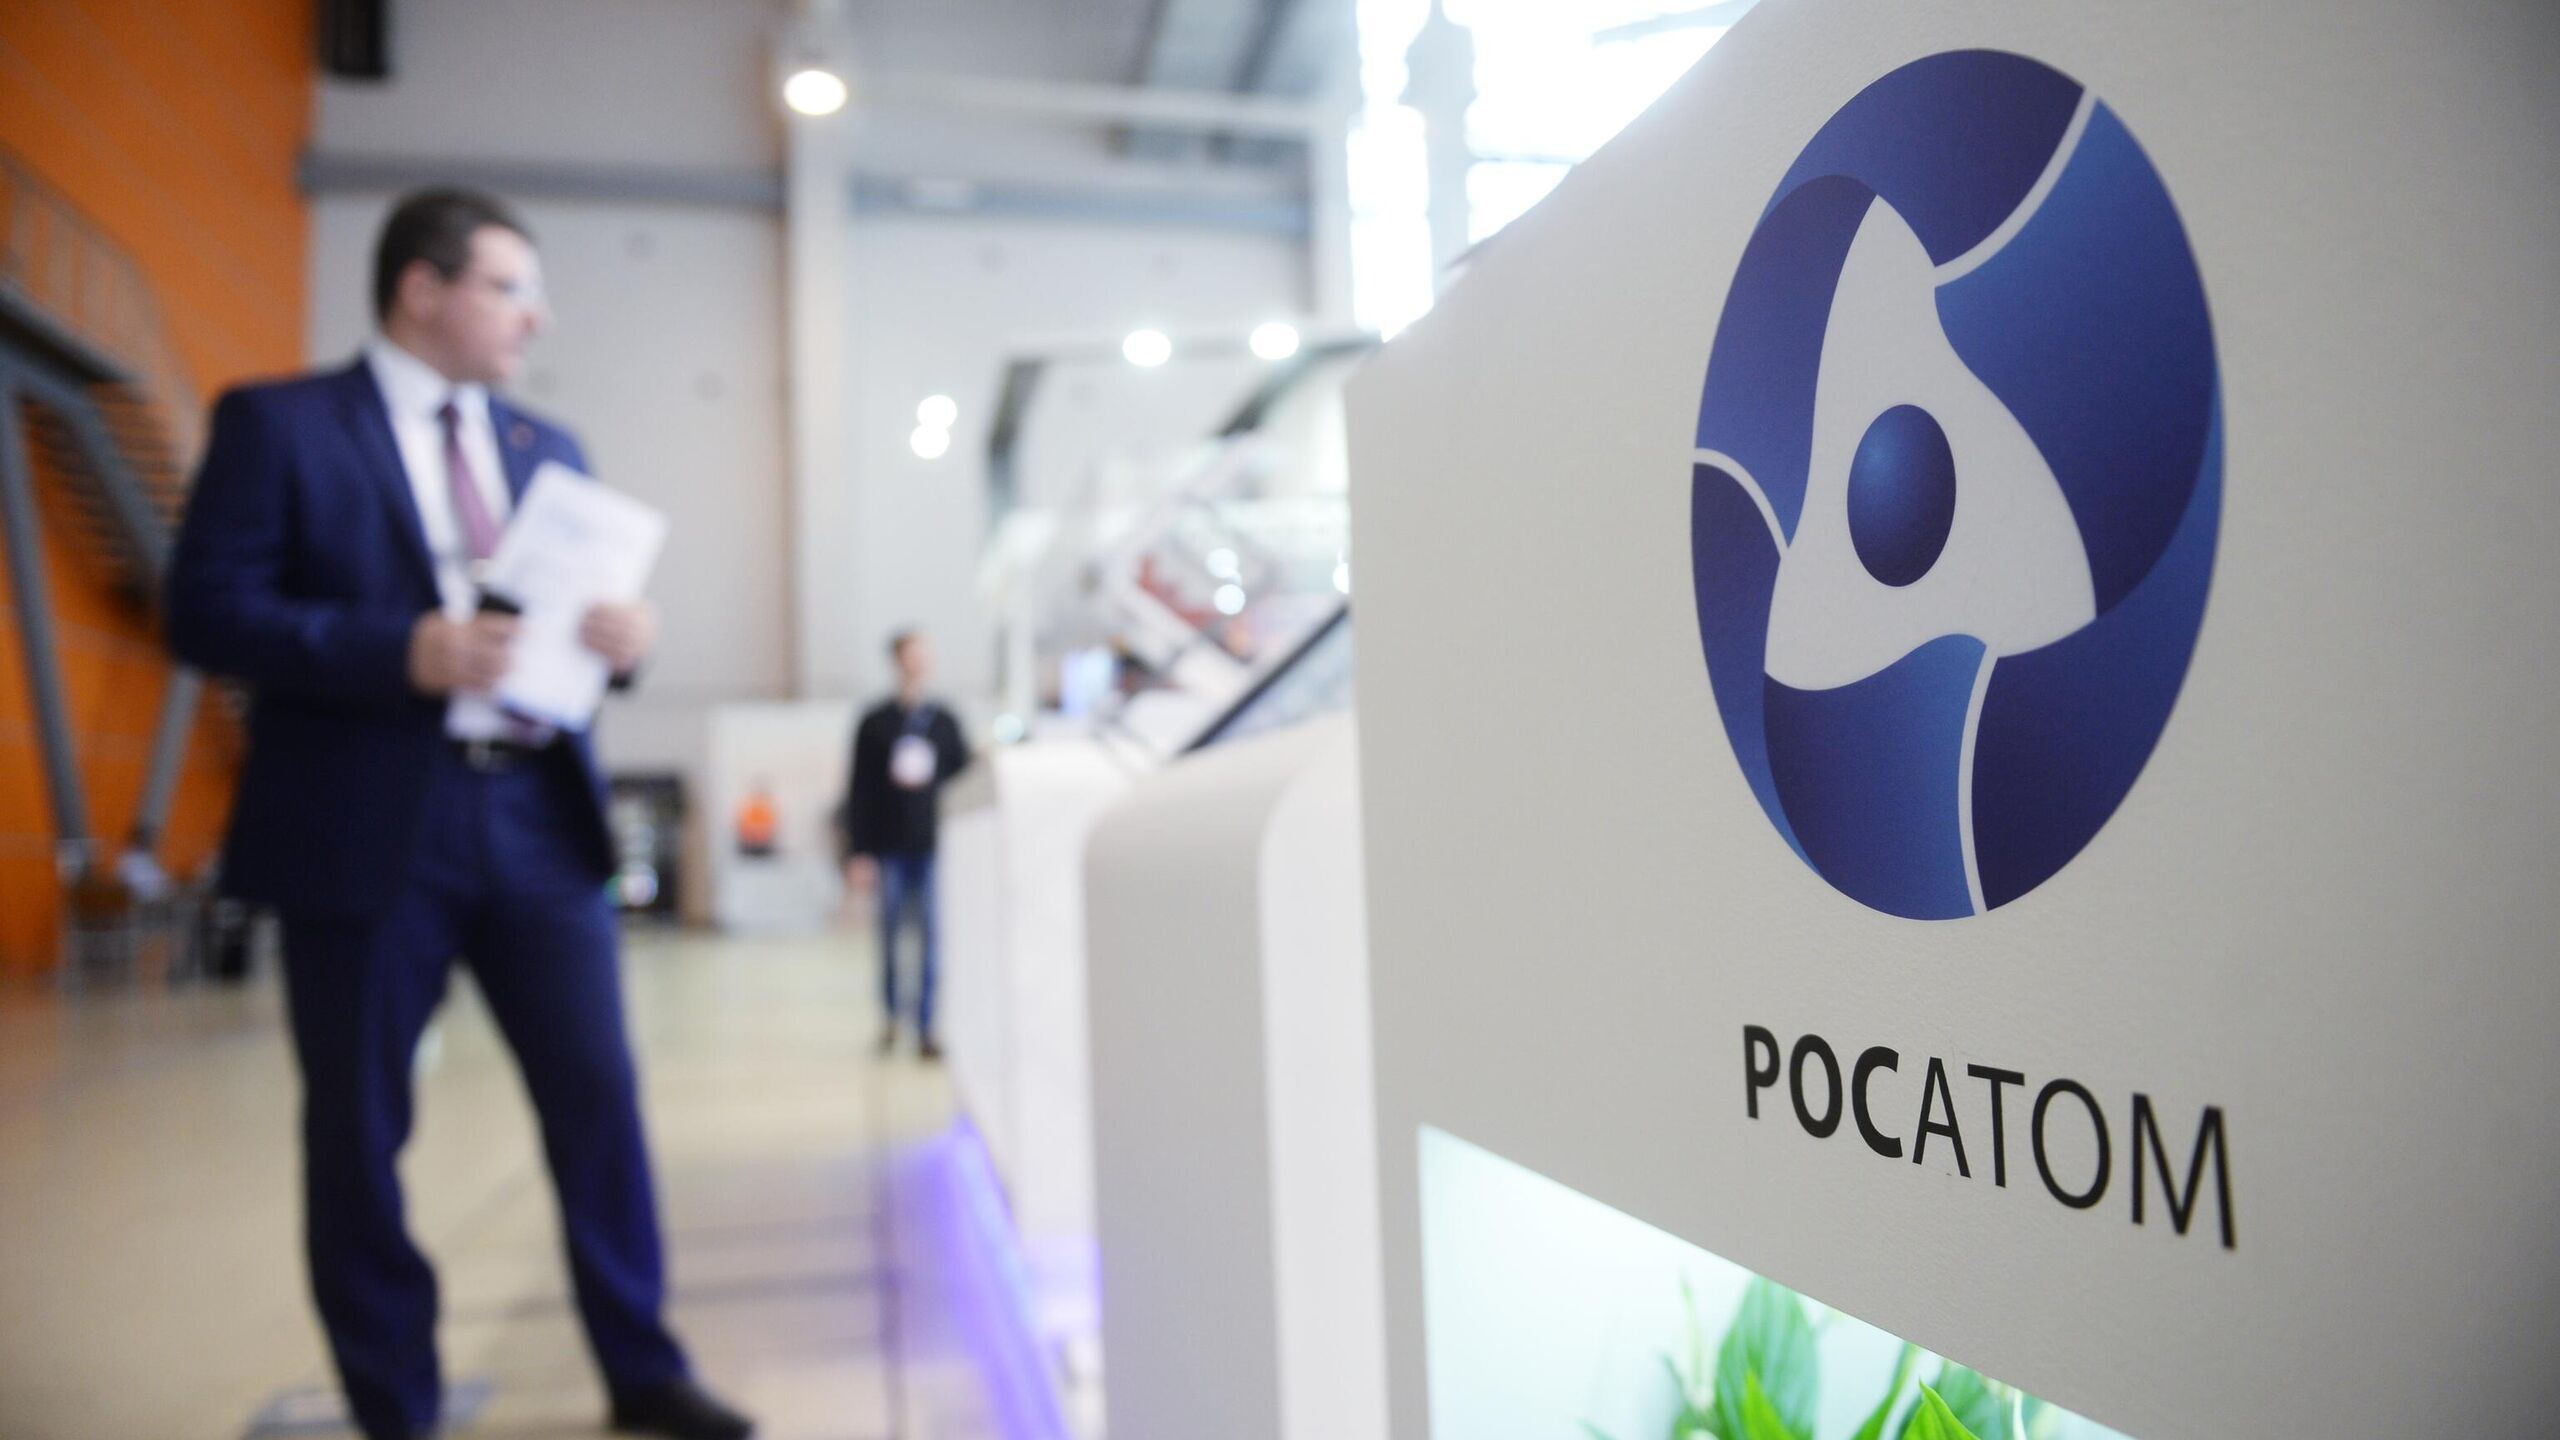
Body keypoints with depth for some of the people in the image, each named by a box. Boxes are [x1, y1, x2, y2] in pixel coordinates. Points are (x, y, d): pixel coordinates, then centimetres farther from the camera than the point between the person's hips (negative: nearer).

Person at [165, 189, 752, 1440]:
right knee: (359, 1129, 8)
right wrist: (403, 650, -20)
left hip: (538, 817, 4)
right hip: (365, 833, -4)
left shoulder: (547, 449, 15)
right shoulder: (277, 422, 0)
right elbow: (206, 611, -8)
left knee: (598, 1095, 6)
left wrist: (618, 634, -7)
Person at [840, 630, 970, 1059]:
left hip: (932, 846, 1)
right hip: (889, 847, -1)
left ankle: (926, 1028, 5)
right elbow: (858, 792, 2)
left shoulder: (944, 721, 7)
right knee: (890, 934, 6)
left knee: (931, 937, 0)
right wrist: (857, 853, -2)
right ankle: (889, 1018, 22)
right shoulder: (875, 723, 3)